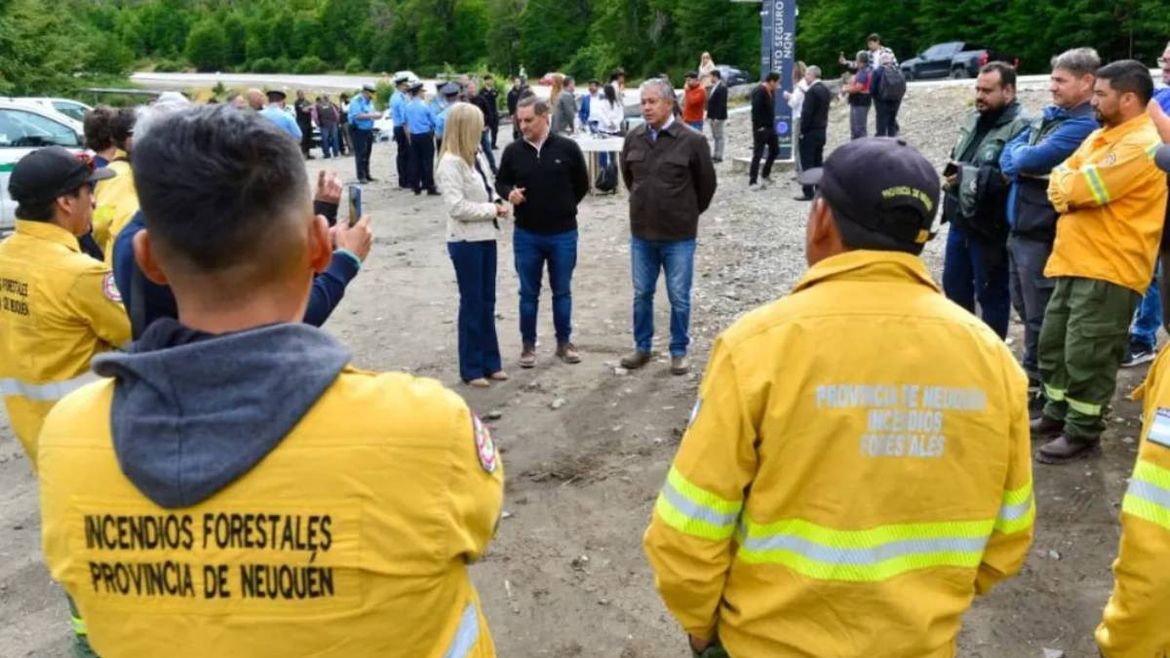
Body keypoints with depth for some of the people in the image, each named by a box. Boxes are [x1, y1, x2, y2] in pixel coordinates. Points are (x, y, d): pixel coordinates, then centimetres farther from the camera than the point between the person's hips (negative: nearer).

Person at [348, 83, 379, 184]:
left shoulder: (369, 101, 11)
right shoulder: (356, 101, -15)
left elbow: (372, 112, 18)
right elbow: (357, 115, -26)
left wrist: (375, 113, -5)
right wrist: (371, 115, -24)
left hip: (368, 130, 8)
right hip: (358, 130, -8)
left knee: (367, 154, 12)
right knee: (360, 154, -8)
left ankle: (367, 175, 19)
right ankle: (361, 177, -7)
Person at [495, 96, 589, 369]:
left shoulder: (568, 148, -6)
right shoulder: (513, 151, -3)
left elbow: (582, 185, 6)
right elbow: (500, 182, 9)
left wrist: (564, 208, 9)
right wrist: (509, 193, -12)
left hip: (563, 234, -1)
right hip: (526, 235, 1)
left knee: (562, 291, 11)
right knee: (528, 293, 10)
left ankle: (564, 342, 25)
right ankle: (528, 344, 23)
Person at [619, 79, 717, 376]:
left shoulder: (692, 140, -12)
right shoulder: (633, 139, 0)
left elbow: (706, 184, -1)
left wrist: (688, 213, 9)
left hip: (679, 235, -4)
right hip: (641, 233, 4)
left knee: (679, 298, 6)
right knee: (642, 294, 14)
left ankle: (679, 352, 21)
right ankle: (642, 347, 29)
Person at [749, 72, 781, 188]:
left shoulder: (770, 92, 11)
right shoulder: (759, 92, -18)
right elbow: (755, 111, -24)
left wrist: (772, 124, 9)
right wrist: (759, 127, -23)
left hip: (770, 127, 10)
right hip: (761, 129, -9)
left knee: (774, 150, 17)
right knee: (758, 154, -5)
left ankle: (766, 174, 32)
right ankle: (752, 181, 0)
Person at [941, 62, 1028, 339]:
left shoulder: (1020, 128, -18)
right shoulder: (973, 120, 11)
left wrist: (970, 176, -24)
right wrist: (952, 173, 4)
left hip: (989, 227, -9)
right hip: (960, 220, 9)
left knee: (991, 294, 5)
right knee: (954, 286, 18)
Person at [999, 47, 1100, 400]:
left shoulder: (1084, 125, -16)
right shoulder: (1049, 115, 13)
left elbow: (1030, 160, -24)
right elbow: (1008, 156, 9)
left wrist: (1019, 155, -3)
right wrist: (1021, 164, -11)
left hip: (1043, 233, -9)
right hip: (1020, 227, 9)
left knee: (1040, 316, 2)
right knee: (1024, 307, 20)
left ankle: (1037, 385, 15)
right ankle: (1031, 377, 35)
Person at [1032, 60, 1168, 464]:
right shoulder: (1099, 136, 14)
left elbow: (1078, 189, -22)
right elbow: (1061, 183, 9)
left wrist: (1066, 183, -2)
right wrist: (1068, 192, -12)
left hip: (1108, 270, -9)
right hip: (1074, 261, 9)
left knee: (1086, 355, -2)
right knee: (1053, 343, 17)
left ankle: (1083, 431, 13)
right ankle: (1057, 414, 32)